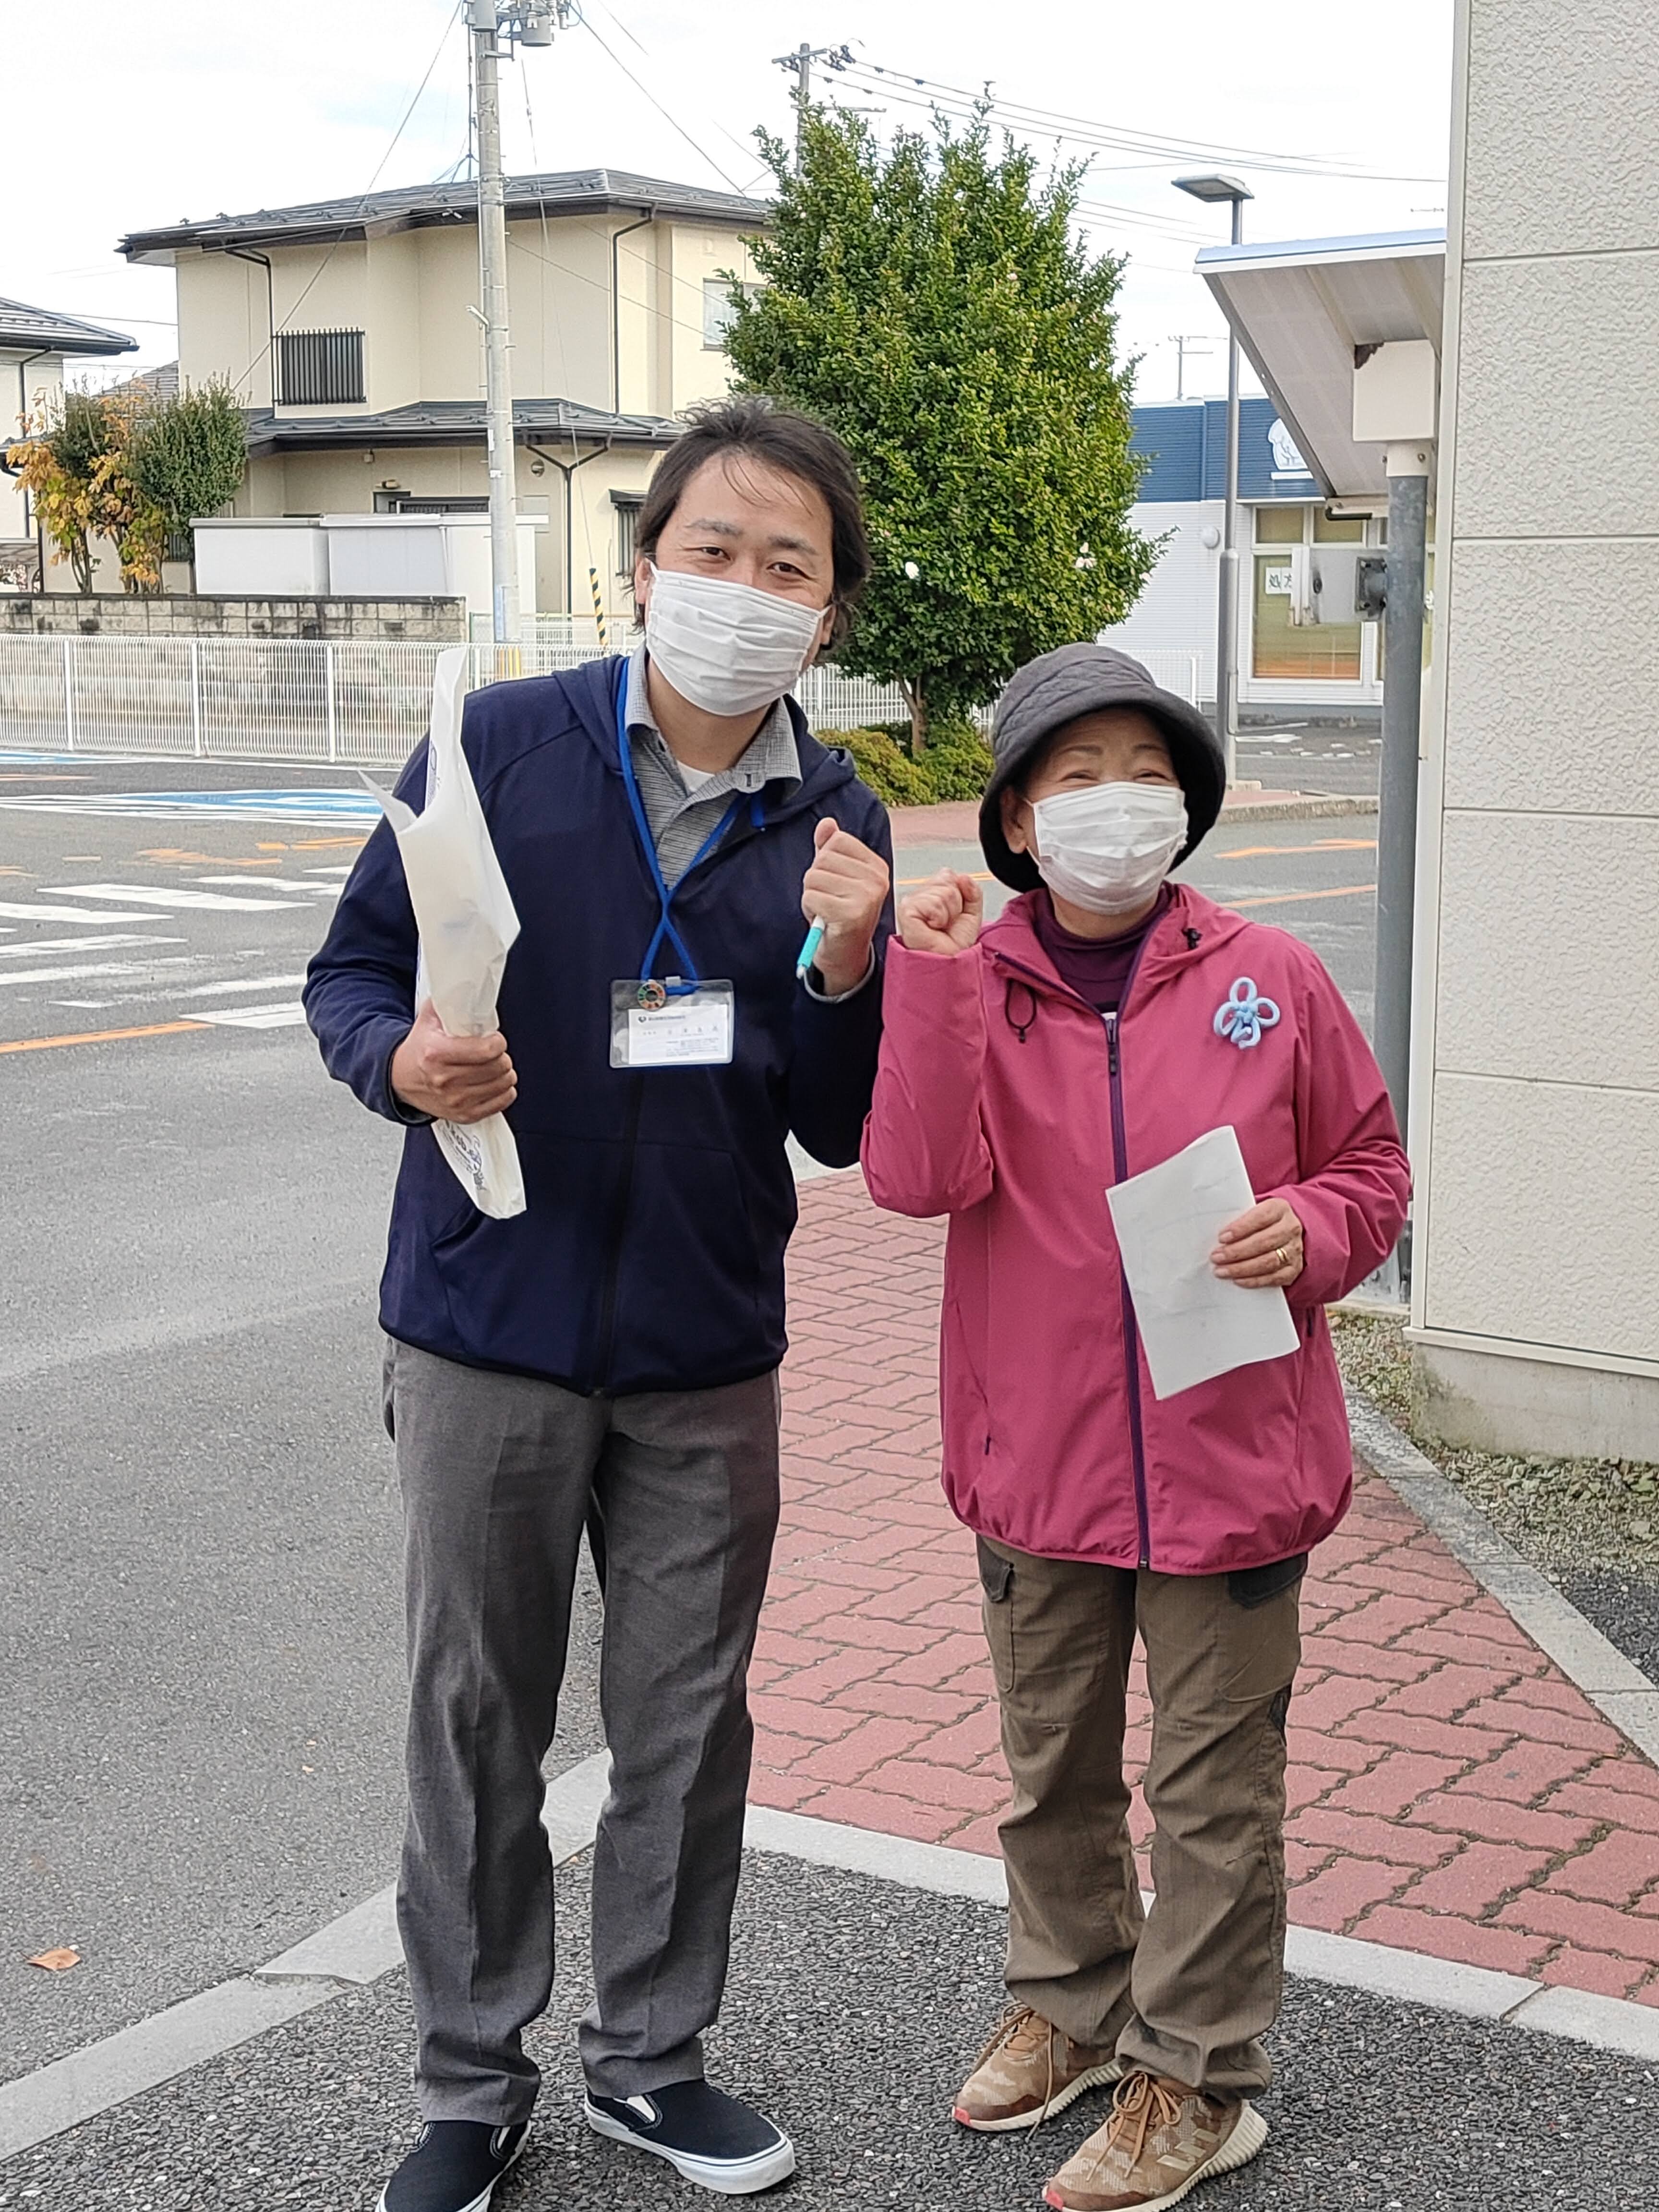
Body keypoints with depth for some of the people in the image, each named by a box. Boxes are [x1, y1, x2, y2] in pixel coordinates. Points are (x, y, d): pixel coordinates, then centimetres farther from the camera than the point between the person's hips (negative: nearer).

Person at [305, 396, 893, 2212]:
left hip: (709, 1359, 2)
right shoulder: (497, 752, -7)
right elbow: (352, 970, 0)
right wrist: (403, 1060, -22)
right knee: (475, 1721, 9)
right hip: (488, 1338, -2)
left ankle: (651, 2057, 33)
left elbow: (844, 1133, 1)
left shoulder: (837, 827, 1)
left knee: (688, 1726, 13)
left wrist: (844, 972, -17)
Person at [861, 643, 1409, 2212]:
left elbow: (1371, 1167, 6)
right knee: (1053, 1769, 20)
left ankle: (1194, 2078, 25)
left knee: (1214, 1789, 9)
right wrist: (932, 977, -26)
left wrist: (1309, 1232, -15)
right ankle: (1070, 1998, 43)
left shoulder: (1268, 981, -4)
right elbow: (917, 1176, -19)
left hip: (1227, 1462, -1)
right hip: (1036, 1463, 2)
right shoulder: (969, 982, -3)